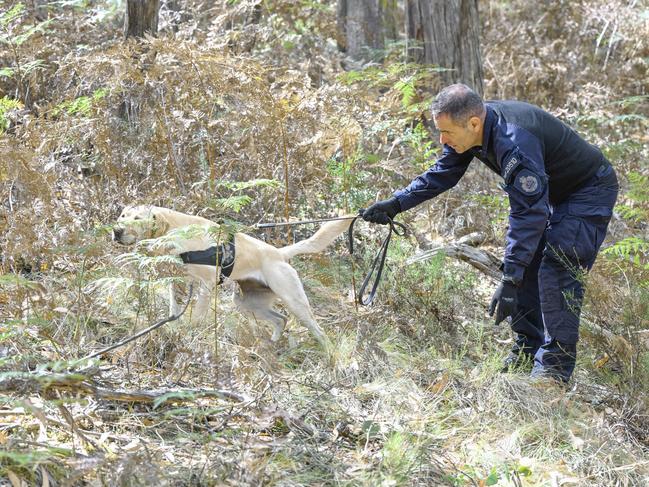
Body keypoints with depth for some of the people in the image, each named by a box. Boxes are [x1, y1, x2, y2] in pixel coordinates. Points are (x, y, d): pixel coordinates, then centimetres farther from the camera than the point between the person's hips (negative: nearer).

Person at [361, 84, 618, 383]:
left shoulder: (515, 143, -39)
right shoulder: (472, 127, -11)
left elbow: (529, 214, -41)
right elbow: (441, 175, 5)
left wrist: (510, 281, -42)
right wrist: (395, 204, -6)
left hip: (589, 191, -9)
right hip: (552, 193, 9)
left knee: (556, 271, -18)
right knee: (525, 268, 7)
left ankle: (555, 365, -11)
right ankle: (528, 351, 17)